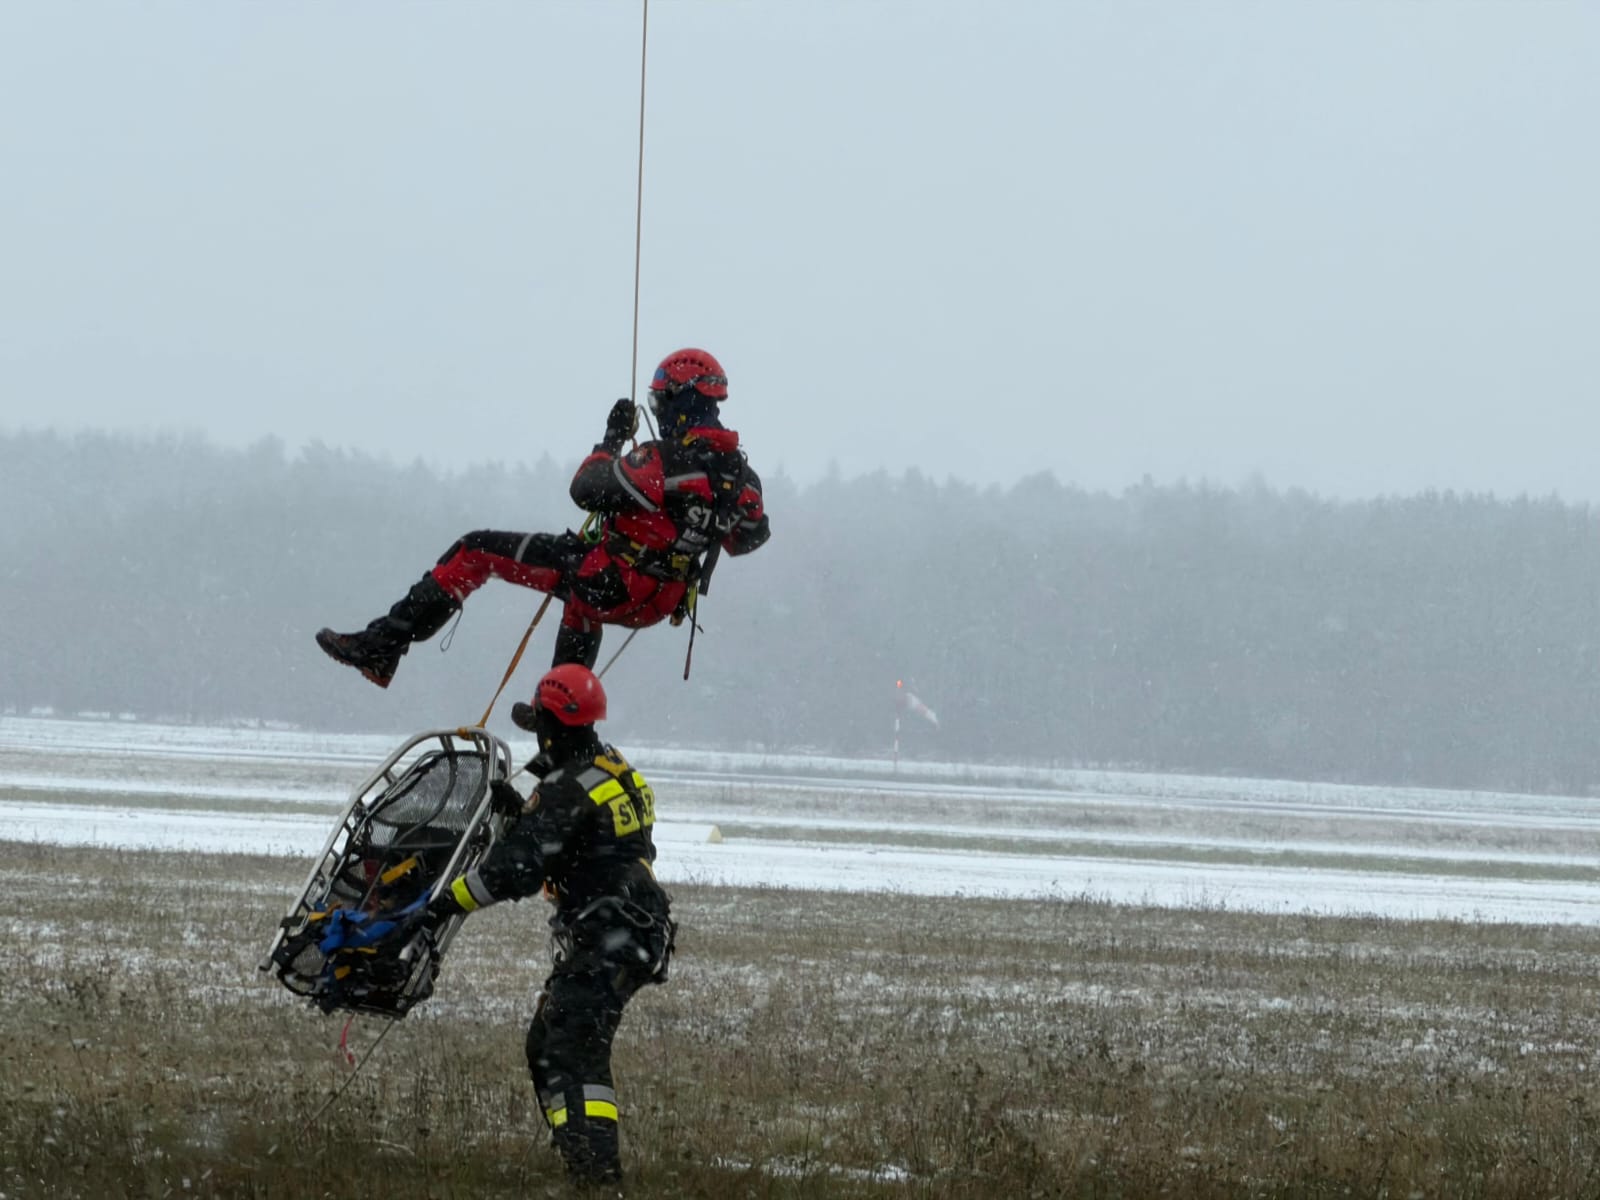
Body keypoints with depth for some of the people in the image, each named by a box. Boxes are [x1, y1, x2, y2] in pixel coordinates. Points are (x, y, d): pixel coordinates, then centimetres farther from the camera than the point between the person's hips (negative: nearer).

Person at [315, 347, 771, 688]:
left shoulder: (667, 457, -22)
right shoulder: (739, 471, 0)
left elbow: (587, 491, -16)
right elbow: (750, 537, 17)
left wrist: (612, 438, 0)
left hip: (612, 584, -8)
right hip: (659, 604, 8)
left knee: (476, 550, -1)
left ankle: (381, 647, -4)